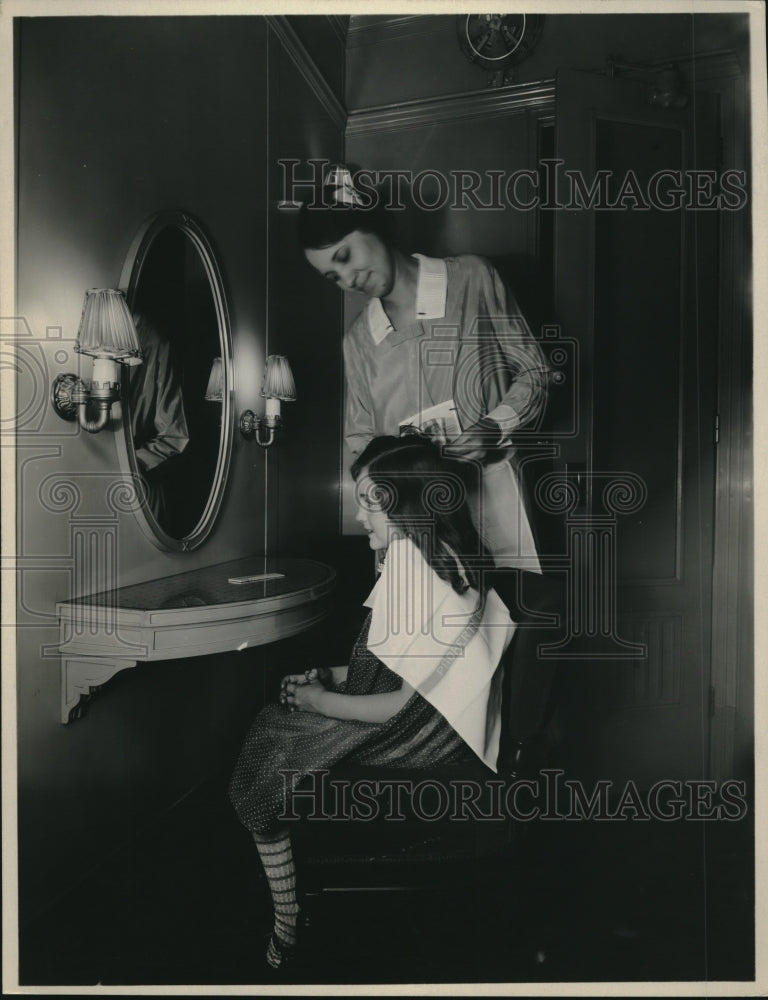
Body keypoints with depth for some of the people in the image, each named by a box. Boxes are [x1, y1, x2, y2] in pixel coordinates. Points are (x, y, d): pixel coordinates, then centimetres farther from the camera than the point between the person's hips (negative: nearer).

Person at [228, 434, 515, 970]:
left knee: (260, 779, 4)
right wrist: (331, 676, 6)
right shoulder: (438, 556, 2)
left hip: (412, 741, -9)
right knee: (271, 723, 15)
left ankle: (286, 934, 23)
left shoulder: (418, 572, -26)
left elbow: (404, 704, -23)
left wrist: (322, 701, -10)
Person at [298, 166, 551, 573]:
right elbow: (359, 433, 19)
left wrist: (495, 427, -9)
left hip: (491, 489, -2)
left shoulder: (472, 278, 4)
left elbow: (533, 372, 7)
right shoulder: (357, 340, 14)